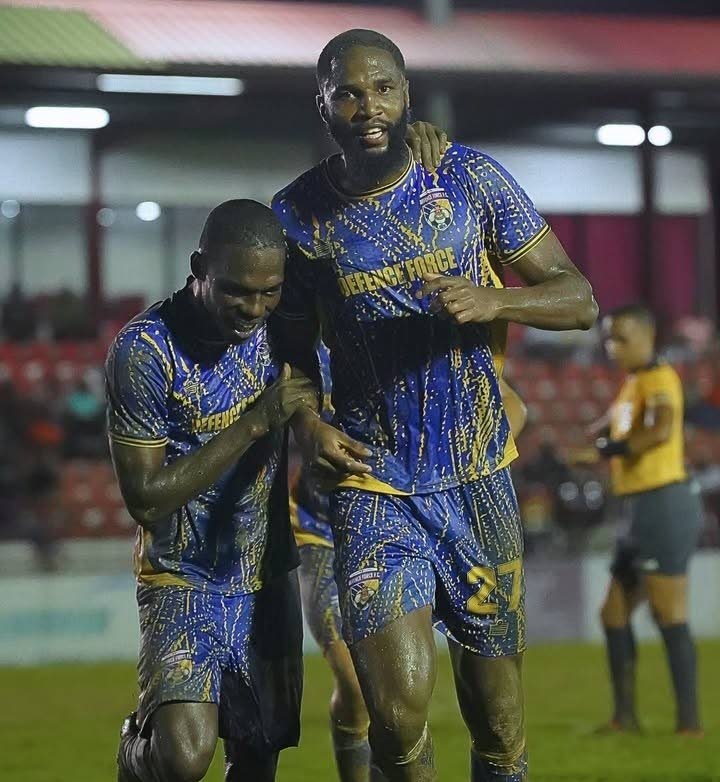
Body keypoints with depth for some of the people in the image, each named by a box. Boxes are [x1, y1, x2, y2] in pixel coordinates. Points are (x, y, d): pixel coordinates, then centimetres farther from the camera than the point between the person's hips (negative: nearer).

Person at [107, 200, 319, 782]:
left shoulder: (277, 327, -4)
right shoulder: (144, 351, -20)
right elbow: (145, 499, -20)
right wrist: (255, 422, -25)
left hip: (269, 579, 5)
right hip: (184, 580, -5)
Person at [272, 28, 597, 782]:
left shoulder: (471, 179, -3)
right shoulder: (298, 216, -3)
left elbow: (579, 299, -1)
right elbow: (292, 348, 10)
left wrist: (491, 301, -20)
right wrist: (305, 423, -10)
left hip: (479, 480, 1)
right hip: (373, 482, -1)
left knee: (496, 713, 9)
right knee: (398, 706, -17)